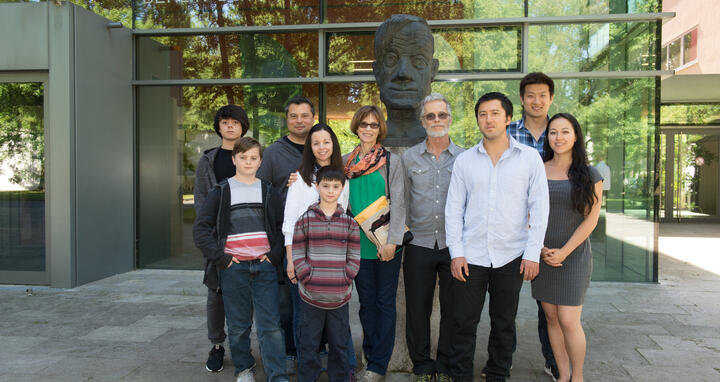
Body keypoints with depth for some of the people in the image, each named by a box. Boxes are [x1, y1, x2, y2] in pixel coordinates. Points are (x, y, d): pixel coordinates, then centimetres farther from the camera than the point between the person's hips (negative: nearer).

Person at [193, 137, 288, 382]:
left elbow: (281, 227, 13)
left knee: (270, 324, -1)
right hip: (234, 267, -1)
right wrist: (220, 258, -7)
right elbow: (200, 228, 1)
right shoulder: (222, 191, 4)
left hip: (265, 266, 1)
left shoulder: (268, 191, 10)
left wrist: (275, 255, -1)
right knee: (238, 325, 9)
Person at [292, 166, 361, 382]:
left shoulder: (349, 221, 4)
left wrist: (344, 280, -7)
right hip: (311, 296, -1)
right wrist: (310, 279, -10)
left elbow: (354, 258, 3)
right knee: (308, 343, 10)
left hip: (340, 296, 1)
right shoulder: (305, 219, 0)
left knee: (340, 344, 13)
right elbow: (297, 257, -1)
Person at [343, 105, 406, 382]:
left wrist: (392, 241, -13)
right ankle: (371, 355, 23)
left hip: (386, 245, -3)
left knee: (385, 302, 3)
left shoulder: (392, 161, -1)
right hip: (358, 244, 3)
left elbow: (398, 203, -6)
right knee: (366, 301, 10)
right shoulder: (345, 162, 8)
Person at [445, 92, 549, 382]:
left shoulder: (529, 158, 1)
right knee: (463, 323, 5)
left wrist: (532, 253, -4)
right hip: (471, 255, 1)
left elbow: (539, 208, 1)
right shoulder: (464, 160, 4)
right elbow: (454, 209, 4)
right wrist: (456, 252, -2)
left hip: (511, 257, 0)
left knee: (504, 323, 12)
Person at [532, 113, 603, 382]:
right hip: (542, 256, 3)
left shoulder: (589, 176, -1)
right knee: (551, 318, 8)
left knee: (569, 321, -4)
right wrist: (541, 249, -6)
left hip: (574, 256, -2)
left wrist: (563, 251, -11)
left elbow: (590, 220, -4)